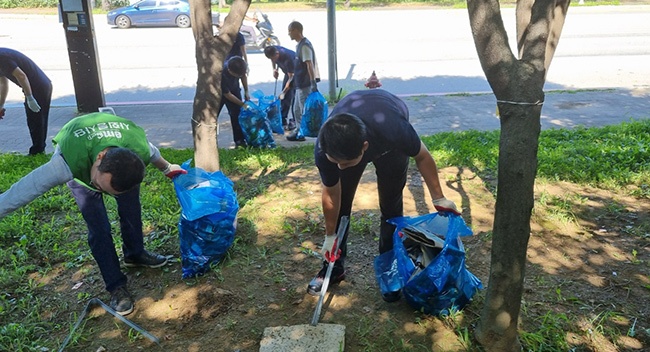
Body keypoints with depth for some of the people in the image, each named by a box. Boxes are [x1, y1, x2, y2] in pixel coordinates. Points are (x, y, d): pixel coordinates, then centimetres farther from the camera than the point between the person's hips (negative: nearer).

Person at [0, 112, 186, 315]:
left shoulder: (140, 150, -40)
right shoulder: (69, 162, -49)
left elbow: (153, 153, -13)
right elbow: (20, 192, -40)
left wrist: (168, 169, 7)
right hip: (79, 166, -2)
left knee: (131, 210, 9)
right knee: (99, 228, -9)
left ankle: (135, 254, 37)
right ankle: (116, 287, 4)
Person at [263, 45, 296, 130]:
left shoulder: (287, 59, -39)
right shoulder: (273, 50, -18)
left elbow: (291, 77, -34)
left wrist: (283, 92, -37)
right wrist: (274, 69, -8)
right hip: (288, 71, 8)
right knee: (285, 97, 7)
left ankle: (295, 122, -8)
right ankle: (283, 120, 13)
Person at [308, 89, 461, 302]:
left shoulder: (393, 131, -46)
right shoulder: (323, 150, -38)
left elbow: (422, 156, -23)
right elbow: (331, 194, -19)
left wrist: (439, 199, -12)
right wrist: (330, 236, -6)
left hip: (388, 145, -1)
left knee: (391, 207, -5)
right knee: (340, 202, -3)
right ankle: (334, 267, 14)